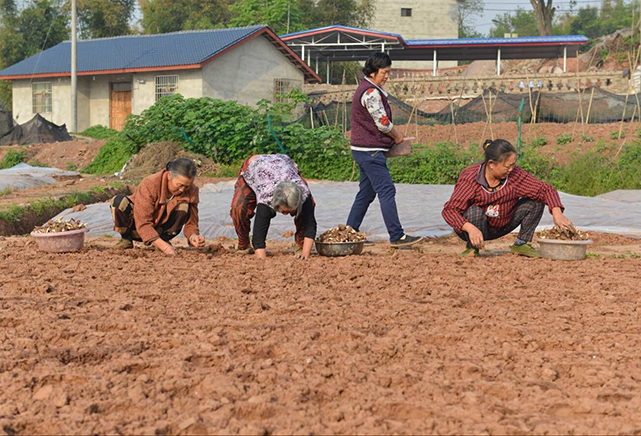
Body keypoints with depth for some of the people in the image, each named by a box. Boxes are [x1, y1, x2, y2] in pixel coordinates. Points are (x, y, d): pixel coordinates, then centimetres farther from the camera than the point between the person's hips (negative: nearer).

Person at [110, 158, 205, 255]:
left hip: (160, 228, 3)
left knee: (184, 205, -24)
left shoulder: (191, 191, -17)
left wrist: (192, 236, -35)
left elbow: (191, 222, -10)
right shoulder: (149, 184, -30)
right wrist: (163, 246, -47)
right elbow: (143, 223, -35)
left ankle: (164, 239, -8)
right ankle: (126, 239, -10)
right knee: (120, 201, -32)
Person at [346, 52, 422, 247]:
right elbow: (383, 122, -15)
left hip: (366, 150, 11)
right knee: (387, 191, -11)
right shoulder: (370, 92, -16)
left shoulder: (371, 89, 17)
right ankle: (397, 236, -11)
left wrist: (393, 136, 10)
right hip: (370, 151, -11)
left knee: (366, 193, 14)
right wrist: (397, 137, 1)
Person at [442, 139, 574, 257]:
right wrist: (471, 228, -48)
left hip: (501, 227, 4)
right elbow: (450, 210, -31)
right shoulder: (470, 179, -27)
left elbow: (545, 190, -12)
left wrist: (557, 213, -30)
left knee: (535, 202, -10)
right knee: (475, 212, -38)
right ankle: (472, 248, -10)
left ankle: (521, 244, 3)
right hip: (477, 228, -3)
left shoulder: (515, 175, -18)